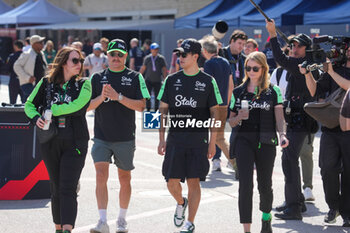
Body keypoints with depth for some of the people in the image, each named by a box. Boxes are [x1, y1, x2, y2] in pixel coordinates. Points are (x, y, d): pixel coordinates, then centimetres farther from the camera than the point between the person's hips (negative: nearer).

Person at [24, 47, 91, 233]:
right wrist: (36, 118, -8)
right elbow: (29, 105, 12)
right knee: (56, 188, 10)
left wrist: (51, 110, -12)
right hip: (50, 142, 2)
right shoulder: (46, 83, 6)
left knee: (68, 188, -11)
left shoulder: (84, 85, 0)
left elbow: (76, 106, -17)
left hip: (74, 143, -2)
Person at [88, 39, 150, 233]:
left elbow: (141, 106, -8)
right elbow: (87, 106, 4)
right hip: (101, 137, 0)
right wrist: (101, 97, -15)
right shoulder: (97, 78, 6)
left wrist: (118, 97, -18)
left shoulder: (135, 78, 1)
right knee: (101, 176, -13)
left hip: (125, 138, 0)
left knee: (124, 179, 10)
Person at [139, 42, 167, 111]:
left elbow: (164, 70, 3)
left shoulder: (161, 58, -1)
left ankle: (156, 110, 15)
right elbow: (143, 68, 10)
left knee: (157, 96, 5)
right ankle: (148, 109, 5)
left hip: (157, 81, 0)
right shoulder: (147, 58, 2)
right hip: (148, 80, 0)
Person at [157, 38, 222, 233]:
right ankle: (181, 203, 33)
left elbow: (214, 113, 2)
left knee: (194, 181, -2)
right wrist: (162, 139, 4)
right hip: (175, 138, 2)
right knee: (172, 182, 1)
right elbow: (163, 111, 10)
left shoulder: (208, 82, 1)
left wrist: (212, 142, -3)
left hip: (198, 140, -2)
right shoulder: (171, 80, 7)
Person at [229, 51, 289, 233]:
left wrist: (282, 134, -21)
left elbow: (279, 118, -2)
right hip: (244, 141, 0)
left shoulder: (273, 91, 4)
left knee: (265, 185, 9)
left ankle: (266, 218, 38)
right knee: (245, 184, -12)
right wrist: (239, 117, -9)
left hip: (266, 142, 0)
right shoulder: (239, 92, 9)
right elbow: (231, 121, 14)